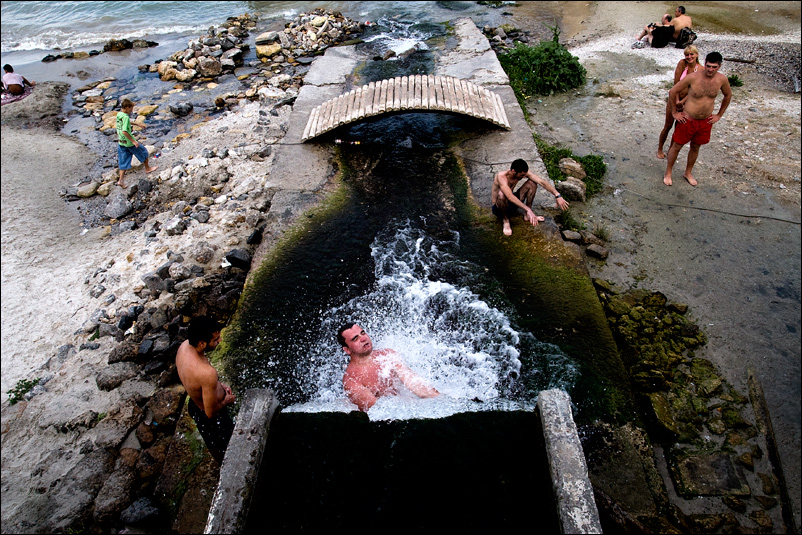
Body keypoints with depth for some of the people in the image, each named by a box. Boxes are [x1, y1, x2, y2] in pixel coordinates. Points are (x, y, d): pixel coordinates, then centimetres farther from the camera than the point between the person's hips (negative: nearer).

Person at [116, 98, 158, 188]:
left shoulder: (118, 114, 5)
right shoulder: (125, 117, -22)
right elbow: (124, 131, -29)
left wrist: (137, 124, 31)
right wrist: (133, 141, -25)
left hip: (121, 142, 8)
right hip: (129, 142, -8)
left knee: (123, 162, 10)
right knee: (143, 152, 19)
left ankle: (121, 180, 6)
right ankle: (147, 168, 37)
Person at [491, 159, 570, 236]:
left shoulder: (523, 172, -13)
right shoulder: (501, 176, -32)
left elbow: (542, 182, -17)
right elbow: (510, 197, -45)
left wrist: (557, 196, -28)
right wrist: (528, 210, -51)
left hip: (512, 203, 6)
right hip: (498, 207, -6)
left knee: (532, 182, -11)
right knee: (502, 194, -42)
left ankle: (527, 215, 1)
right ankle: (505, 220, -14)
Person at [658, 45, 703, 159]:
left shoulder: (701, 70, -9)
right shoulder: (682, 63, -12)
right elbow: (676, 83, -14)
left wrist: (682, 101, -22)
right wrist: (677, 101, -17)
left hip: (687, 102, 2)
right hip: (675, 98, -1)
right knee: (668, 126, 6)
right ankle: (660, 149, 23)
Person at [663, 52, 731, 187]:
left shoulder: (722, 79, -7)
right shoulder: (693, 77, -19)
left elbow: (728, 95, 13)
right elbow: (672, 92, -9)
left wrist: (719, 115, 11)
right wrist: (674, 113, -5)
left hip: (706, 121, 4)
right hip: (687, 119, -4)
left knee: (695, 147, 16)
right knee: (676, 146, 6)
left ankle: (688, 173, 34)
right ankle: (668, 173, 22)